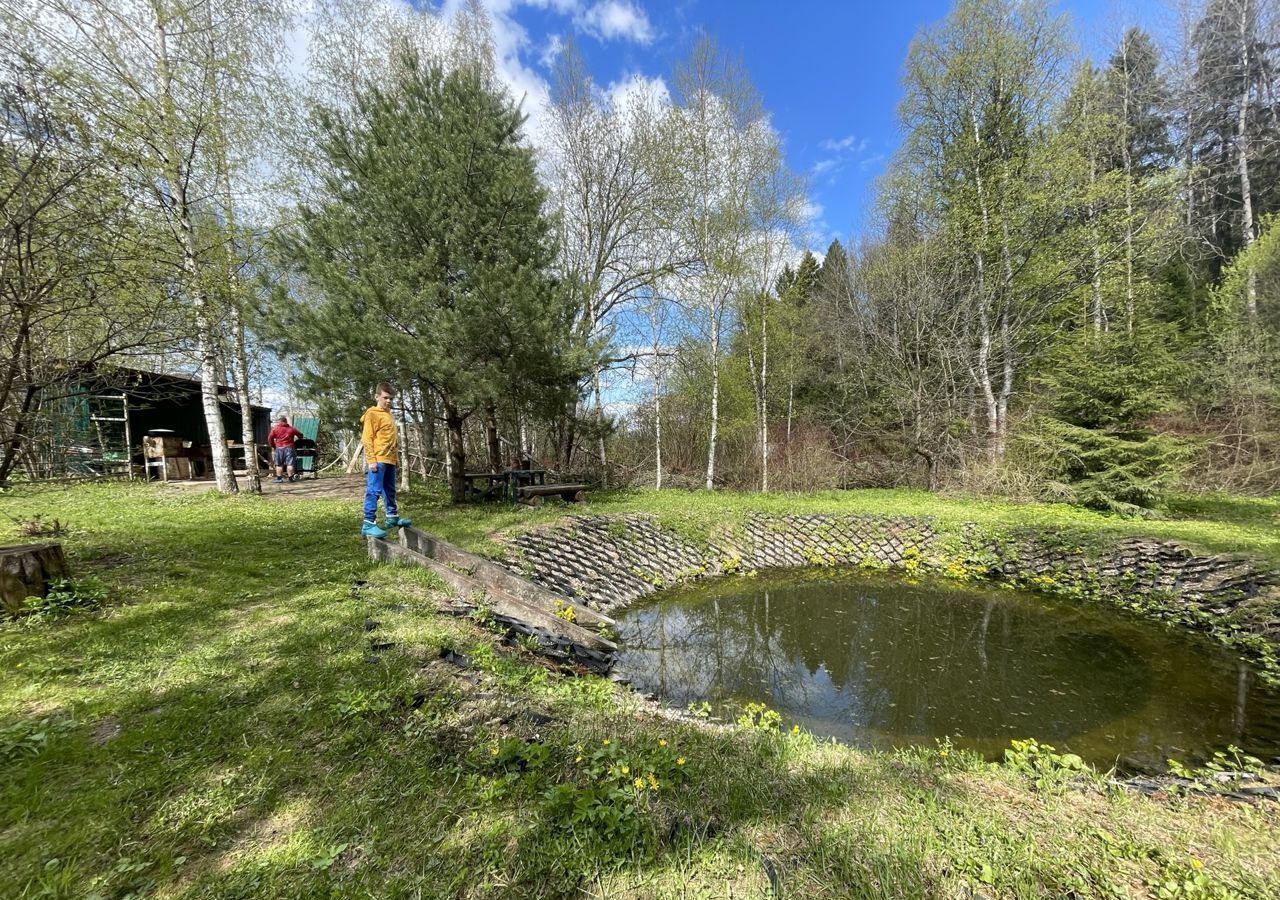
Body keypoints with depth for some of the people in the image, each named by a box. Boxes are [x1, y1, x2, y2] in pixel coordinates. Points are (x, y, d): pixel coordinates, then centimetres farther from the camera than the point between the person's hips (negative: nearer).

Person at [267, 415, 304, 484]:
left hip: (279, 448, 0)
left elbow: (270, 438, 0)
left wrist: (273, 446, 13)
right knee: (289, 464, 0)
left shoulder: (275, 428, 2)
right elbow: (300, 435, 14)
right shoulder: (291, 429, 6)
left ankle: (279, 478, 6)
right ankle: (291, 477, 0)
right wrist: (296, 439, 32)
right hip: (289, 448, 0)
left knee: (279, 464, 6)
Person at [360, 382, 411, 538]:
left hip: (390, 459, 9)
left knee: (390, 490, 16)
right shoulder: (372, 413, -6)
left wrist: (396, 457, 21)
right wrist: (371, 460, -18)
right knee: (374, 491, -9)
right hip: (378, 459, -8)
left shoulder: (388, 414, 17)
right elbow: (367, 439, -12)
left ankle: (392, 518, 26)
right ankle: (369, 524, -8)